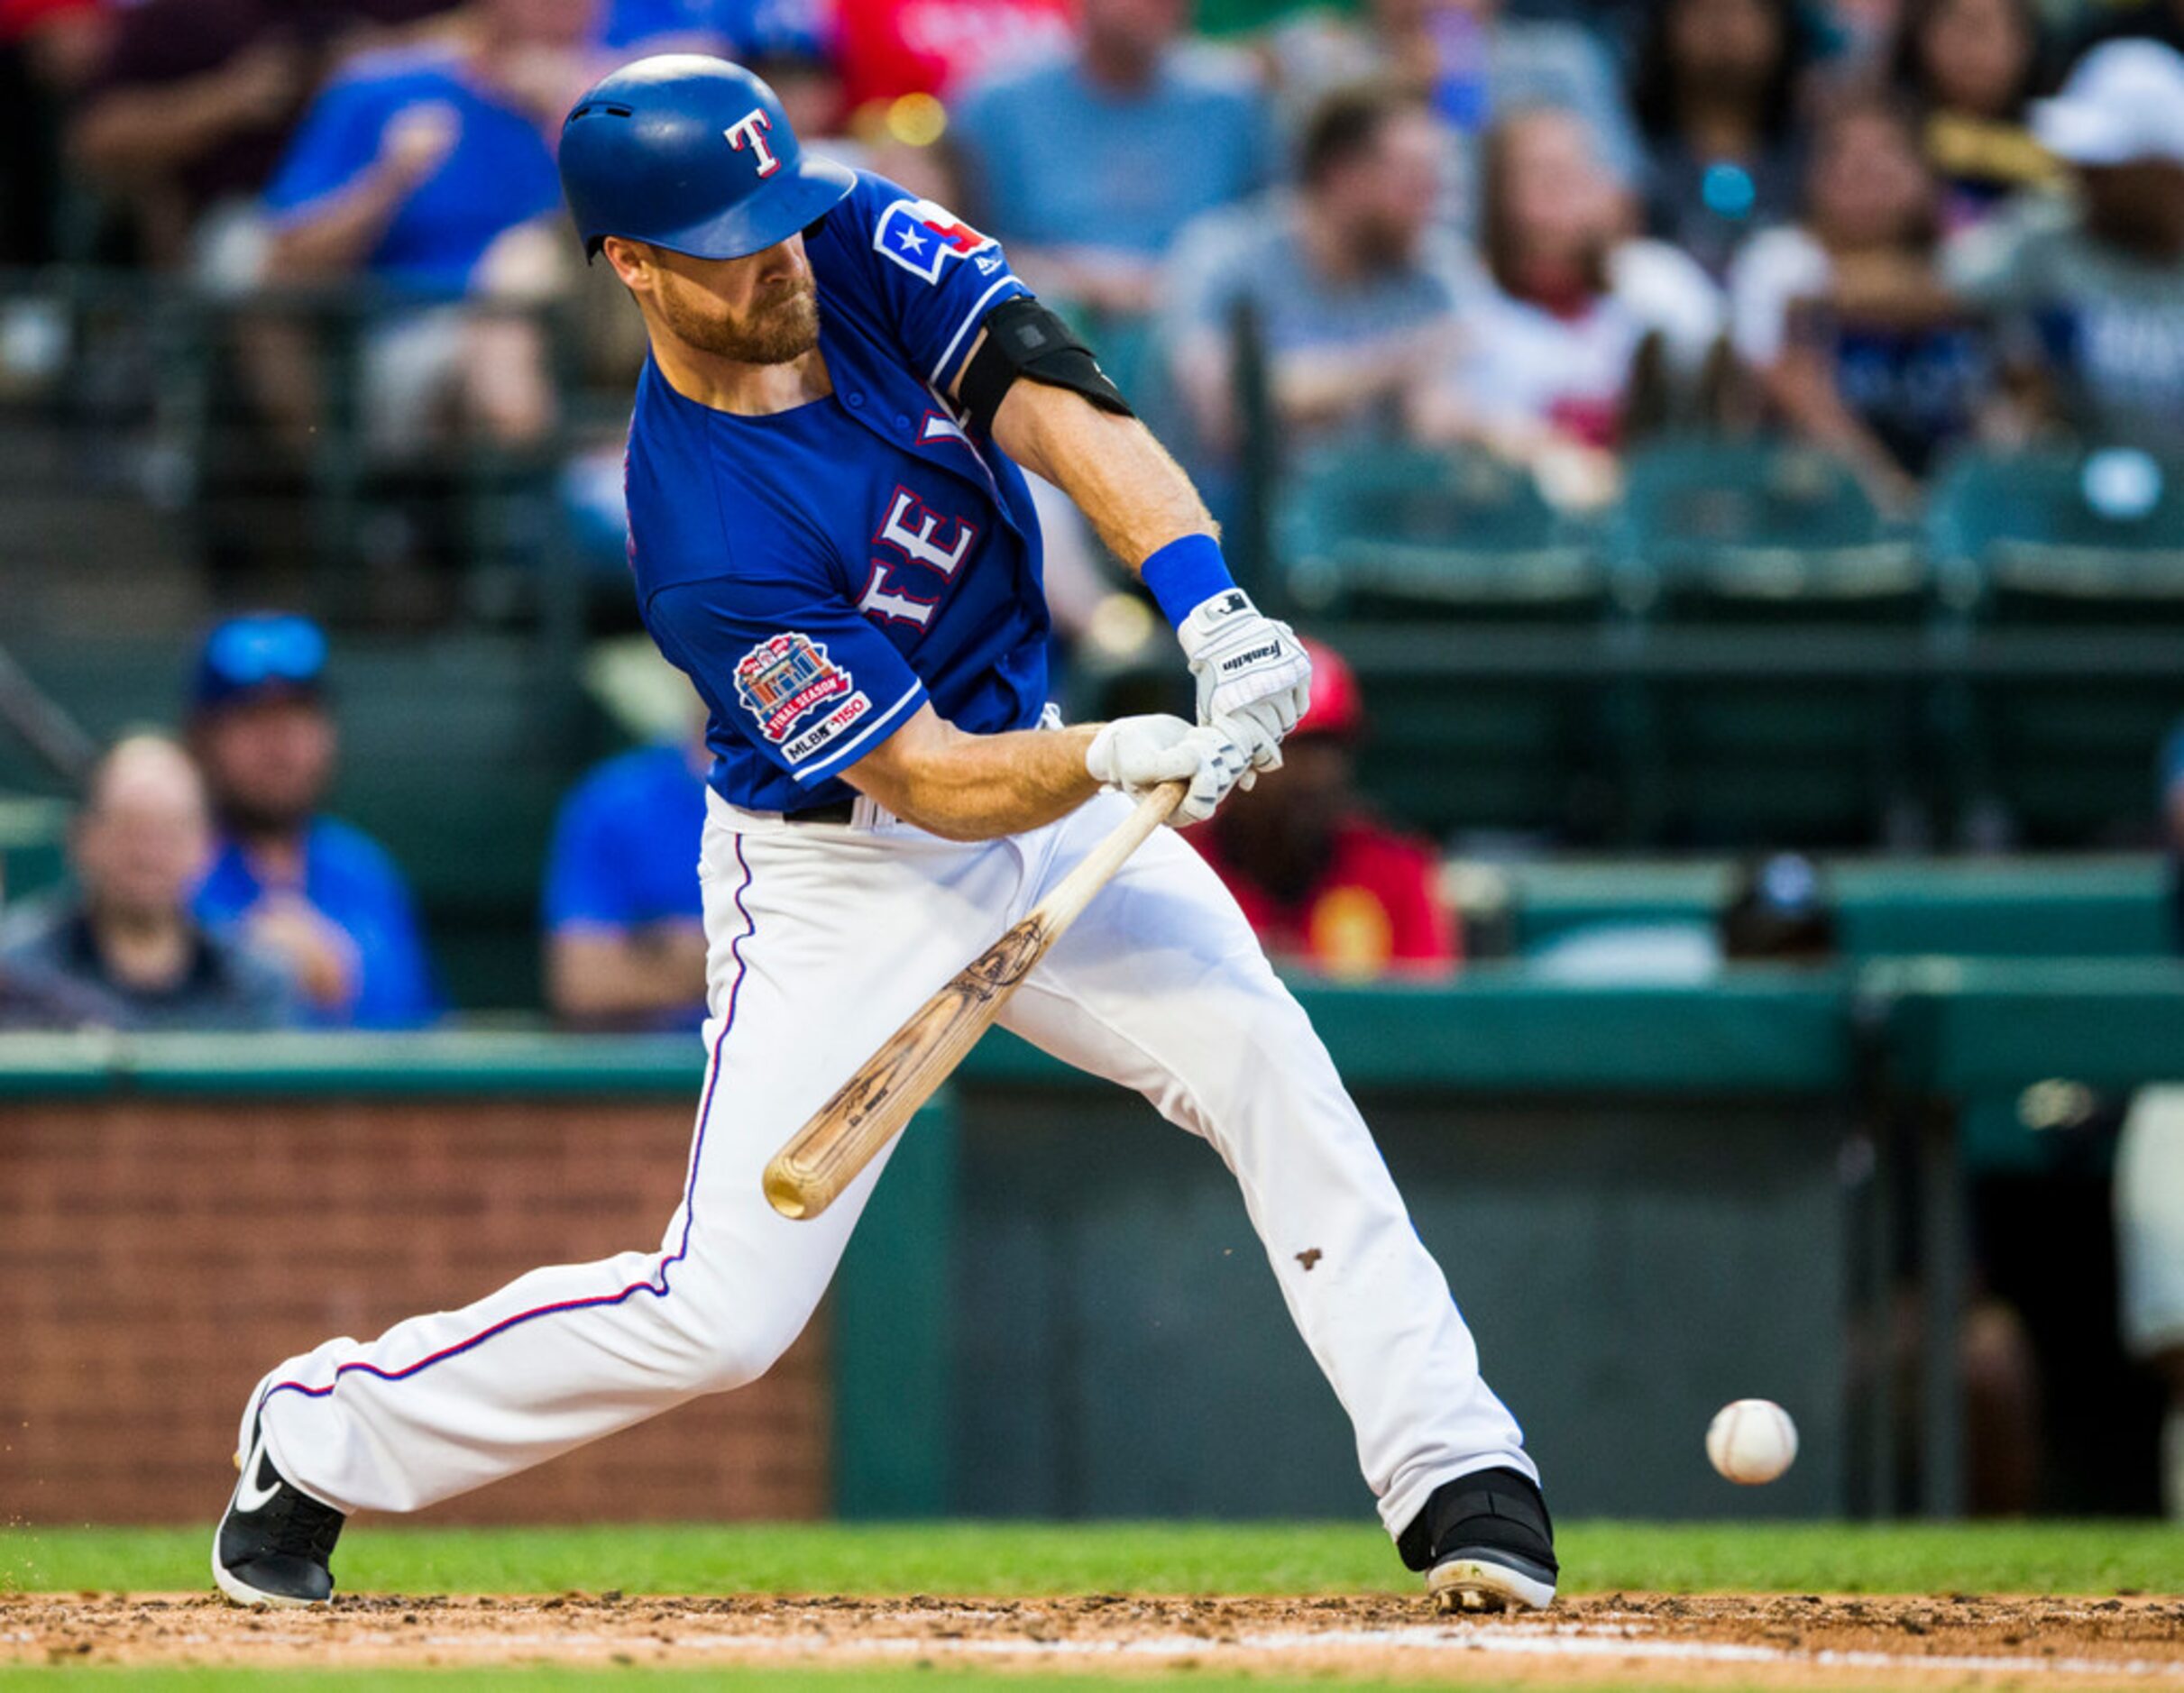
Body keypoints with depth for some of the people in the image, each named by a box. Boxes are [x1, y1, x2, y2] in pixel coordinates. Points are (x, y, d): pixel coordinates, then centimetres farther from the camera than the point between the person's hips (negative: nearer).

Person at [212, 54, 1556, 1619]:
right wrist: (1118, 758, -45)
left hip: (1044, 794, 6)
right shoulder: (711, 547, -28)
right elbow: (934, 784, -26)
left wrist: (1213, 611, -38)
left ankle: (1462, 1483, -13)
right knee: (723, 1312, -8)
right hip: (840, 881, -6)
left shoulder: (857, 247, -14)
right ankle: (320, 1441, 13)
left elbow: (1055, 407, -24)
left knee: (1265, 1060, -16)